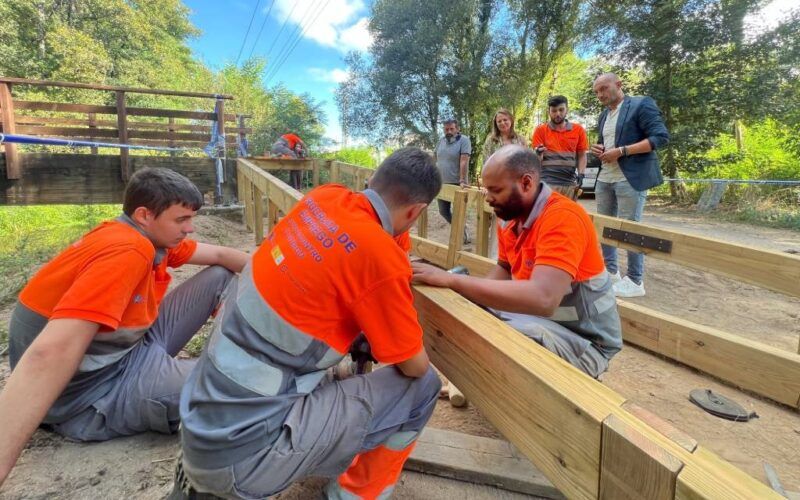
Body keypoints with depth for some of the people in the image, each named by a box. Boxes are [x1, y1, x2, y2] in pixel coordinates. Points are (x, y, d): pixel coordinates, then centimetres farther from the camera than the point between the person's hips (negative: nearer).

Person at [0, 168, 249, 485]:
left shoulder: (149, 236, 0)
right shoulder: (127, 250, -30)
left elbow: (218, 255, 11)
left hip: (133, 346, 10)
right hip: (97, 390, -9)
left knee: (220, 276, 5)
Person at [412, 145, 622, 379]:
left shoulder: (563, 218, -27)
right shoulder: (511, 216, -2)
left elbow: (542, 299, -40)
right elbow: (504, 269, 12)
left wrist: (451, 279, -38)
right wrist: (466, 294, -9)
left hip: (585, 341, -8)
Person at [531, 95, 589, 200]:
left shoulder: (578, 129, 10)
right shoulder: (541, 130, 4)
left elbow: (582, 155, 14)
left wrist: (581, 174, -2)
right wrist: (539, 153, -21)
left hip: (570, 184, 3)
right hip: (547, 183, -3)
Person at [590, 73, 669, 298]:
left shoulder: (641, 104, -5)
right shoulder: (604, 115, 18)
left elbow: (661, 137, -13)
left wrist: (621, 151, -19)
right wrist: (598, 150, 6)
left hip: (630, 178, -8)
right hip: (604, 178, 8)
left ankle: (635, 281, 4)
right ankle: (610, 272, 23)